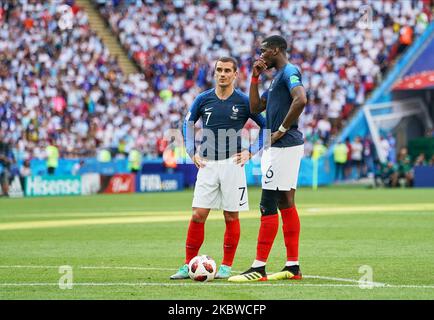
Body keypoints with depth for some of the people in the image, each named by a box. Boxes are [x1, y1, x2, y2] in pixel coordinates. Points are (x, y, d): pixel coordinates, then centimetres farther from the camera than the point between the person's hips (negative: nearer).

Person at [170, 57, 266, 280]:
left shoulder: (244, 102, -2)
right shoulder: (203, 99, 4)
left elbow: (266, 126, 6)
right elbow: (188, 123, 19)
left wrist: (250, 152, -1)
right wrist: (192, 152, 9)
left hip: (232, 163, -2)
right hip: (207, 164, 2)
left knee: (231, 216, 1)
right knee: (198, 215, -4)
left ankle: (226, 266, 11)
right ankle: (188, 265, 2)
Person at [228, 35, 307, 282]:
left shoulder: (289, 72, -11)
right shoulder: (277, 77, 21)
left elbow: (301, 100, -28)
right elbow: (256, 108, 23)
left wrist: (282, 129, -21)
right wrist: (255, 78, 15)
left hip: (284, 146, -11)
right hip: (277, 147, 11)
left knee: (269, 205, -10)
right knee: (286, 204, 10)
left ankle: (259, 268, -10)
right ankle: (293, 266, 13)